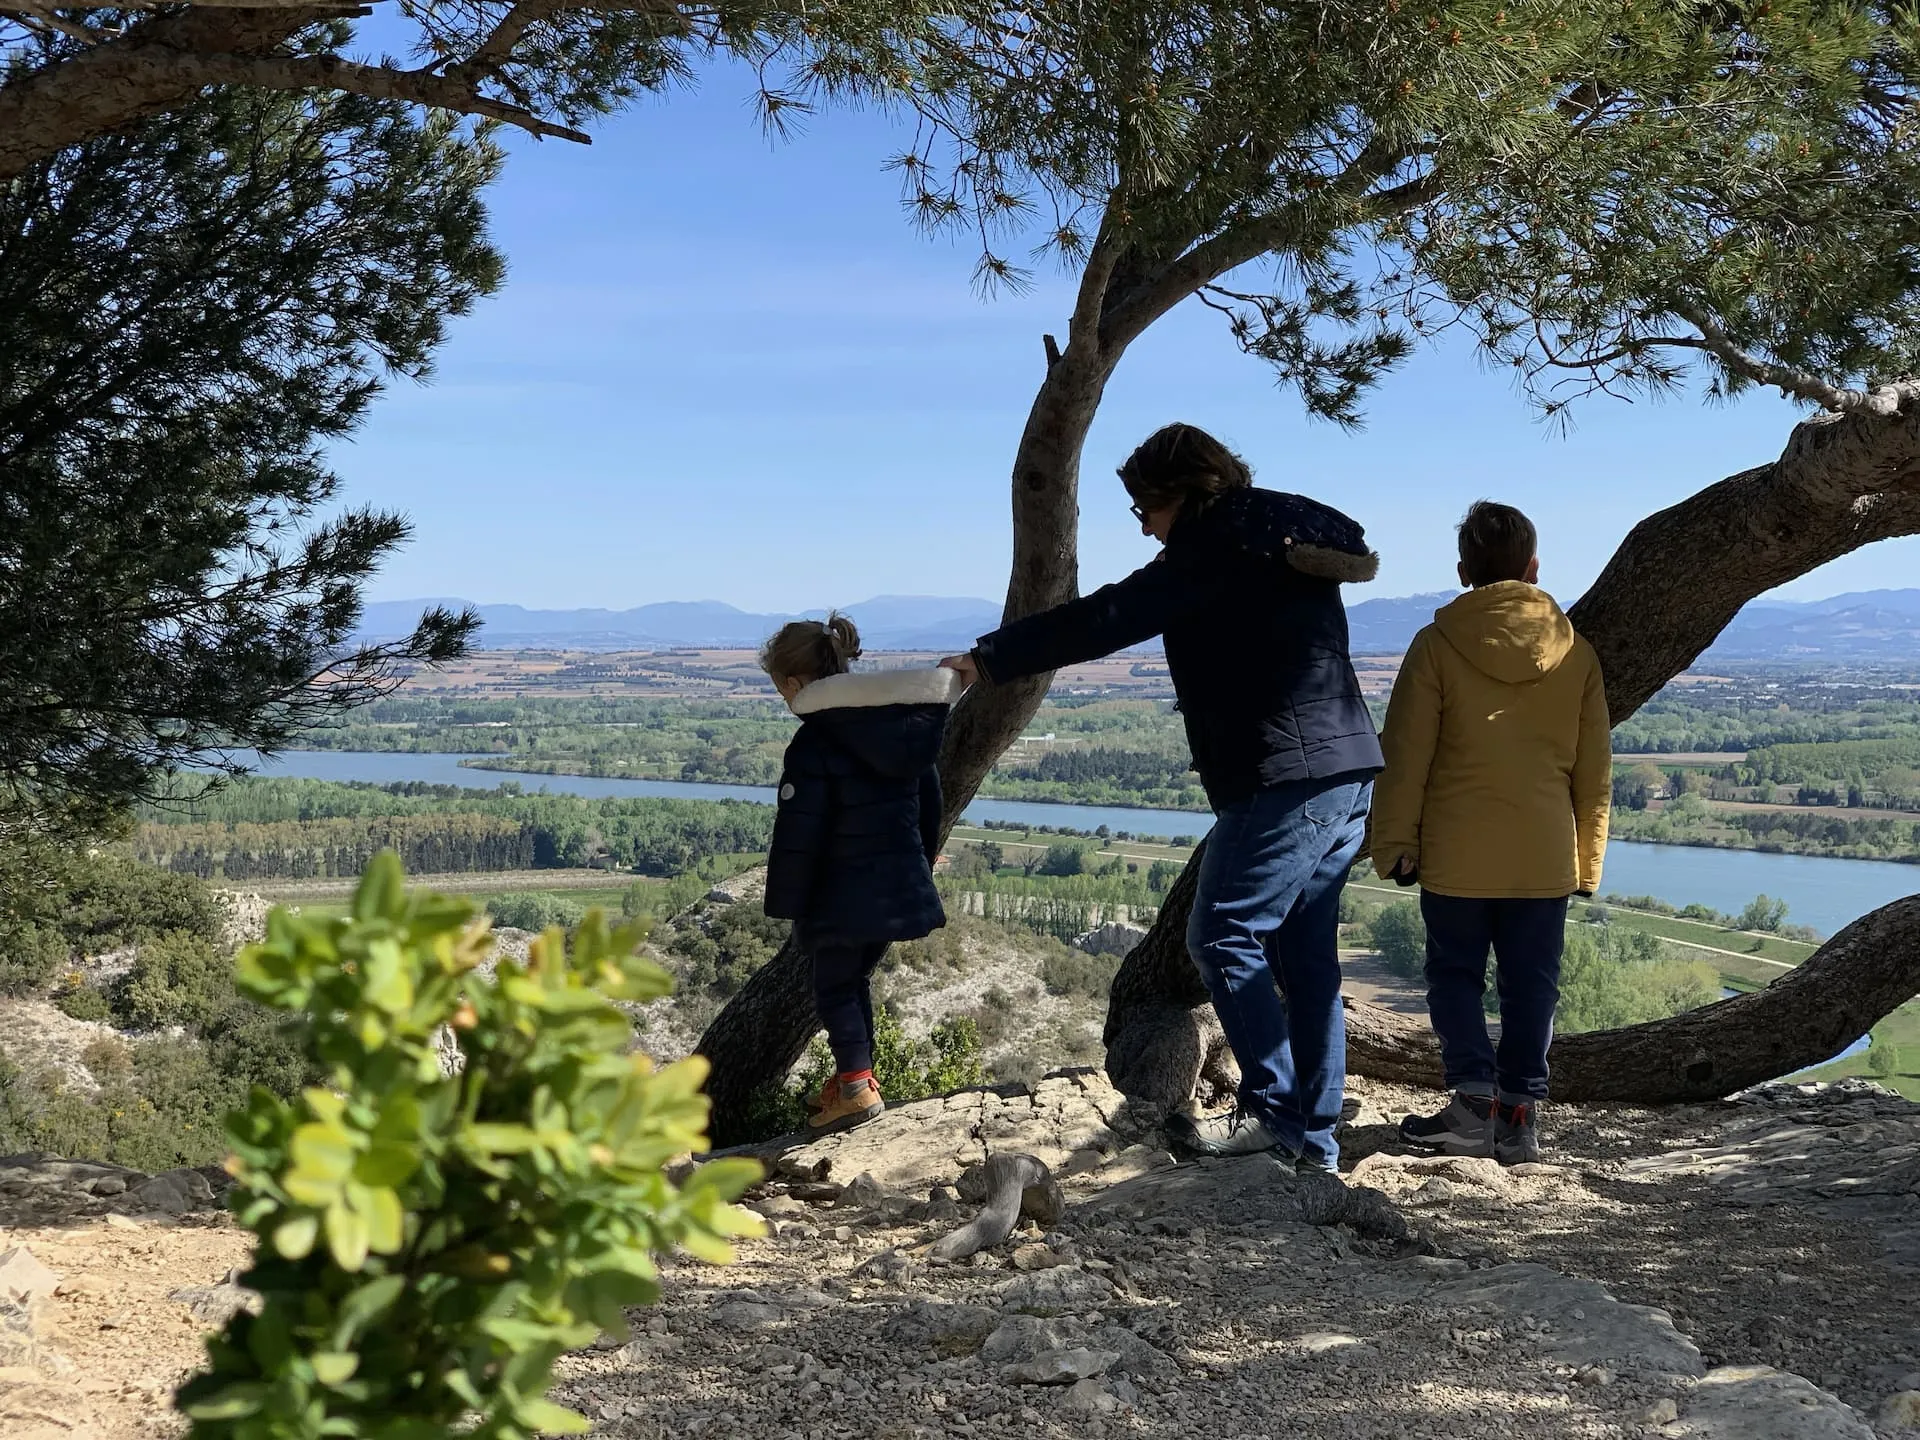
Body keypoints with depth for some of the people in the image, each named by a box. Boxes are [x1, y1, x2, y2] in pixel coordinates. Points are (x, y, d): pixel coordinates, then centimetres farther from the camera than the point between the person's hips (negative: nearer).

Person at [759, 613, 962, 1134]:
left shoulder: (813, 746, -17)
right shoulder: (905, 724, 7)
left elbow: (798, 836, -17)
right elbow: (928, 798, 16)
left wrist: (785, 904, -8)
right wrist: (920, 862, 26)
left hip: (844, 896, -7)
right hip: (902, 887, 7)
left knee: (834, 988, 6)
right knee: (857, 979, 21)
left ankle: (856, 1086, -2)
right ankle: (853, 1075, 30)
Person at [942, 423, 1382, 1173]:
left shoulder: (1216, 547, -9)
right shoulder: (1292, 538, 19)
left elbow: (1107, 618, -13)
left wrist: (990, 658, -9)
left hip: (1285, 775, -10)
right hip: (1346, 771, 10)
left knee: (1222, 935, -4)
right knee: (1305, 953, 11)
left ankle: (1274, 1111, -2)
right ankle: (1313, 1133, 14)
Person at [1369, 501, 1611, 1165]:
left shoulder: (1437, 644, -5)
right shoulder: (1576, 650, 5)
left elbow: (1405, 755, -5)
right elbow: (1594, 767, 9)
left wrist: (1394, 843, 2)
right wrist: (1588, 859, 17)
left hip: (1456, 854, -2)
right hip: (1546, 855, 2)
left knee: (1455, 975, 10)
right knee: (1531, 984, 9)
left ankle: (1475, 1097, -2)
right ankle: (1520, 1111, 8)